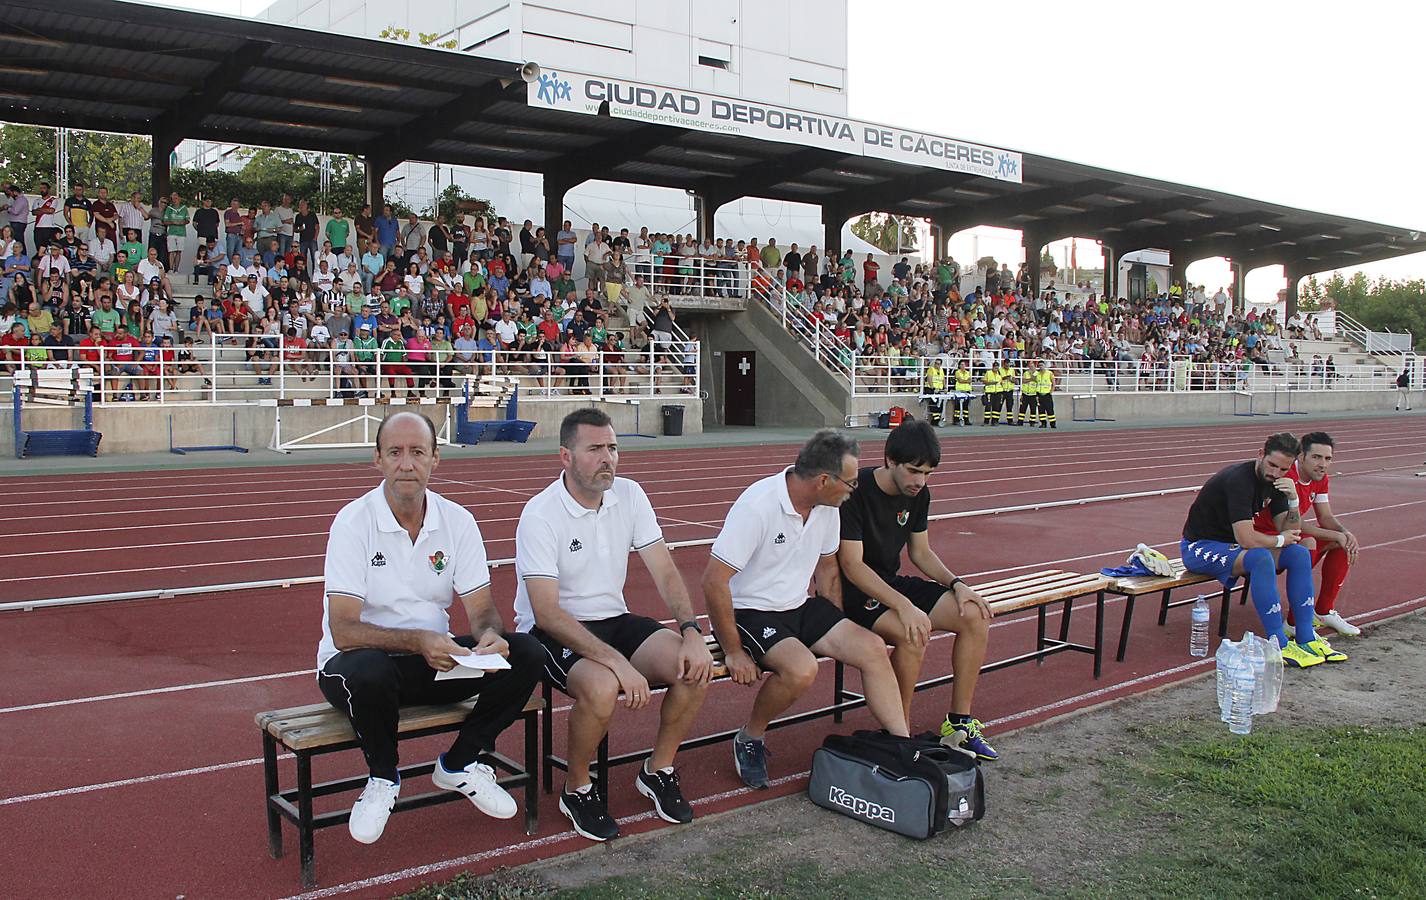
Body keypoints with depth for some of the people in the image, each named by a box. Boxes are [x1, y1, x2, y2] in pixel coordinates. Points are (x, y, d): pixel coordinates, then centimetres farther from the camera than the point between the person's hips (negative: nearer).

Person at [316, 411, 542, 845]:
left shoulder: (457, 521, -3)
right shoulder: (354, 522, -16)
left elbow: (482, 608, -2)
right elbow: (343, 630, -22)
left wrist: (490, 634, -27)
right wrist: (417, 640, -38)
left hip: (437, 659, 4)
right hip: (360, 661, -4)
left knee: (525, 654, -17)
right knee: (370, 673, -39)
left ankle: (459, 764, 4)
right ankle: (382, 778, -6)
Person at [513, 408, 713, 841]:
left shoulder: (629, 495, -1)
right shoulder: (540, 515, -19)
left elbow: (665, 572, 0)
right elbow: (547, 614, -24)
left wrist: (691, 632, -18)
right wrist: (618, 662, -33)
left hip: (613, 619, 6)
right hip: (552, 631, -5)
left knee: (696, 668, -18)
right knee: (602, 687, -36)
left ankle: (658, 771, 8)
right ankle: (577, 789, -5)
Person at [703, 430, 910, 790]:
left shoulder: (827, 506, -1)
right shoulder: (758, 505, -25)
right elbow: (713, 582, -25)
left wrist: (839, 631, 9)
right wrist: (733, 652, -21)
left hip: (799, 607, 7)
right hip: (749, 613, -7)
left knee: (872, 648, -10)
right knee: (802, 668, -32)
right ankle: (749, 740, -5)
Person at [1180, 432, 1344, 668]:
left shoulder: (1274, 481, 1)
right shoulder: (1239, 479, -27)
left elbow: (1291, 532, 1)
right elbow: (1245, 539, -33)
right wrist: (1280, 540, -14)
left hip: (1232, 543, 9)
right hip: (1200, 548, -9)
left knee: (1300, 554, -4)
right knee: (1261, 558, -33)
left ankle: (1306, 639, -3)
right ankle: (1279, 646, -27)